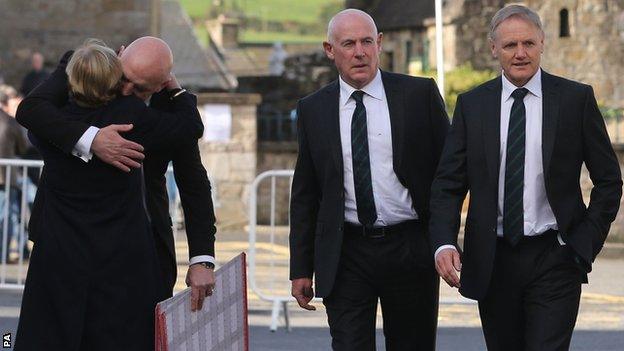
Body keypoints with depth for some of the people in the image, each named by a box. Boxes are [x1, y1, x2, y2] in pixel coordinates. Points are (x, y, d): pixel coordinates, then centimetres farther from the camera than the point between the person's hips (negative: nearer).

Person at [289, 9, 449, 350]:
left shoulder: (420, 94, 0)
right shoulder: (313, 109, 6)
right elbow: (304, 194, 9)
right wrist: (301, 269, 5)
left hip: (410, 249, -1)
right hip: (345, 255, 1)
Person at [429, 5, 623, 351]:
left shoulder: (576, 99, 0)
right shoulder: (472, 104, 5)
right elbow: (448, 183, 2)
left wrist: (587, 242, -4)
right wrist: (444, 243, -13)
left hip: (554, 259, -2)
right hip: (492, 262, 2)